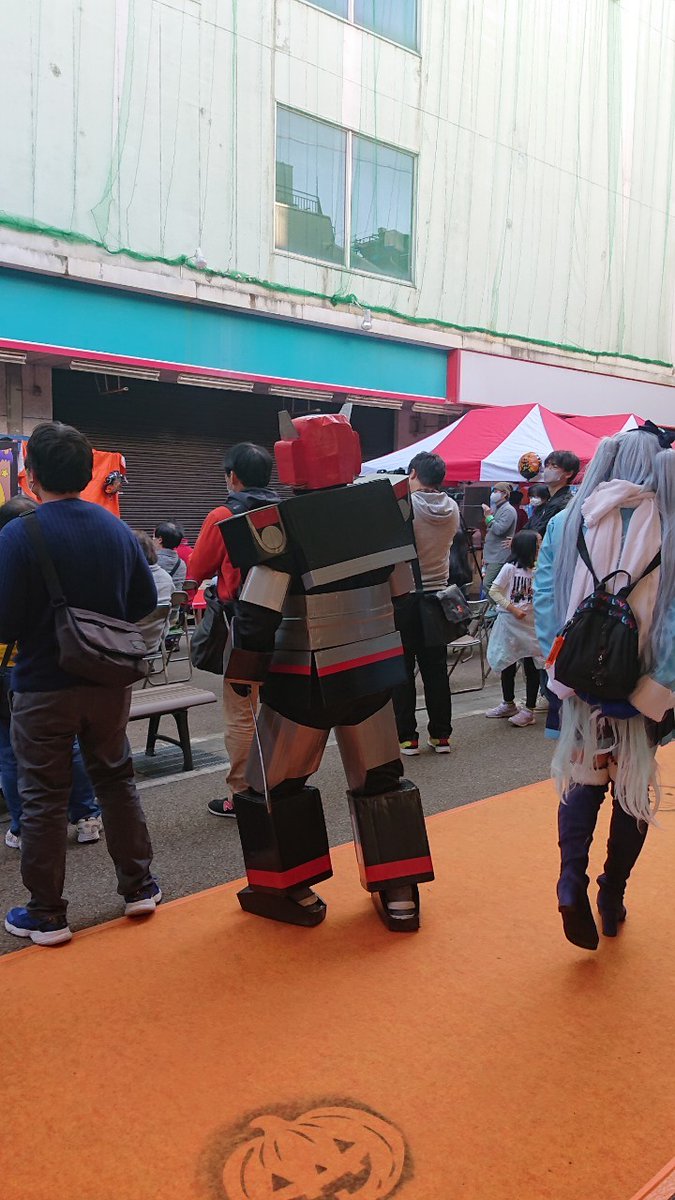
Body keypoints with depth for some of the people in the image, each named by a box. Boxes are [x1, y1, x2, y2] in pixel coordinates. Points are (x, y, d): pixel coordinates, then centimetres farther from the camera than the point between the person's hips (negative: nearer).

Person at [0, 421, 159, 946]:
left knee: (43, 799, 8)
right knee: (117, 780, 19)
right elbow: (146, 602, 5)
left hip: (43, 687, -4)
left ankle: (46, 914, 18)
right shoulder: (117, 529, -1)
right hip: (110, 684, 4)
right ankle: (139, 886, 28)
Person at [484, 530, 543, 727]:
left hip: (530, 624, 2)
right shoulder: (510, 568, -8)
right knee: (508, 666, 13)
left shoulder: (537, 571, 2)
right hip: (509, 623, -2)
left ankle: (529, 710, 10)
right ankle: (509, 704, 30)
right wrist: (513, 609, -14)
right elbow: (494, 591, -9)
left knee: (532, 667, 0)